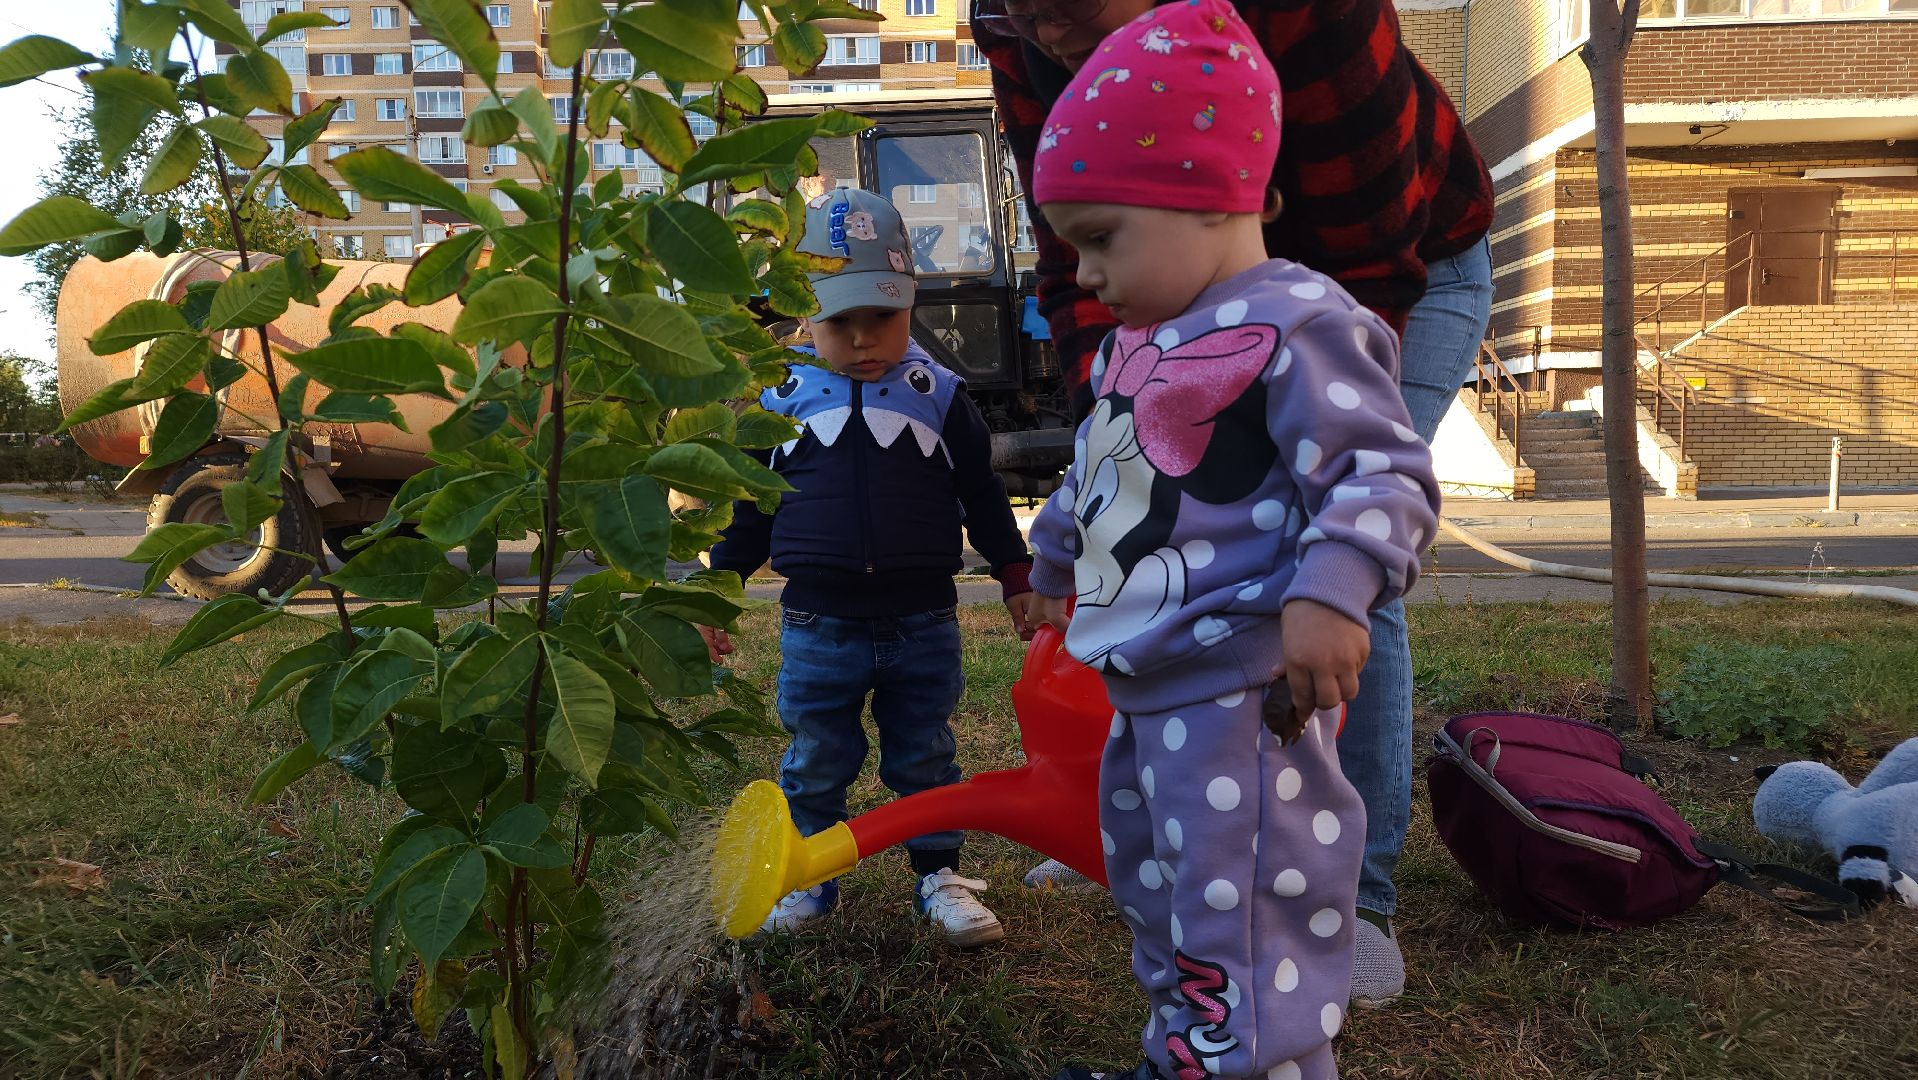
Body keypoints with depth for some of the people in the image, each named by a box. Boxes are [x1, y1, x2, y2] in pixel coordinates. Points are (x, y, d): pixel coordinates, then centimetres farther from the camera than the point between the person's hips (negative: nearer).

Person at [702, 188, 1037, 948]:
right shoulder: (781, 399, 1)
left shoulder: (939, 394, 0)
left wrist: (1016, 578, 9)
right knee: (815, 763, 12)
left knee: (924, 758, 12)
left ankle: (939, 876, 26)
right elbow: (748, 505, 10)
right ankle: (809, 876, 29)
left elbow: (982, 495, 8)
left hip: (923, 623, 0)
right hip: (817, 623, 0)